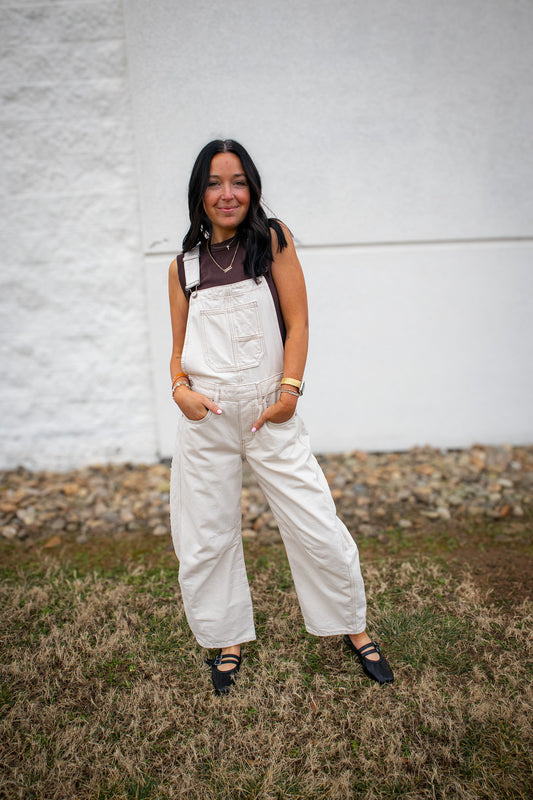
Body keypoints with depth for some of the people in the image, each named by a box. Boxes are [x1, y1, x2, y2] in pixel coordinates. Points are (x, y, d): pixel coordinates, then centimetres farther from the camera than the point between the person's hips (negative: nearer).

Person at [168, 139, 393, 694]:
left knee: (318, 529, 0)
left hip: (270, 410, -2)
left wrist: (289, 390, -12)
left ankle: (354, 628, 26)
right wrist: (180, 389, -7)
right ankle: (227, 638, 33)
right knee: (206, 538, 9)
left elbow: (297, 324, -1)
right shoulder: (183, 267, 9)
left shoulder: (272, 239, 3)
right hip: (206, 416, 3)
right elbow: (179, 349, 13)